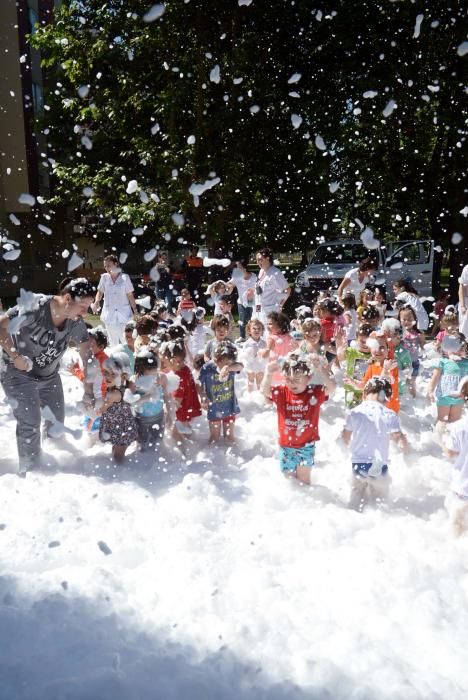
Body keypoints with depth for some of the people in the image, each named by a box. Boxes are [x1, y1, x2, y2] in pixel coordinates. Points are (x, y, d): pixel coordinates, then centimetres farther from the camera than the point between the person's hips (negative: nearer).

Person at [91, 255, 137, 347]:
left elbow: (130, 296, 0)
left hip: (123, 314, -2)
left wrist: (135, 311, -1)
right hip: (109, 314, 2)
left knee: (126, 341, -6)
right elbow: (100, 292, 2)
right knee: (113, 342, 10)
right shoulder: (104, 277, 3)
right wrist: (96, 302, -19)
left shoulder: (125, 277, -3)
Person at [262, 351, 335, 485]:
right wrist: (268, 374, -44)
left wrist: (322, 369, -45)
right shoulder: (281, 392, -10)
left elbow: (331, 388, -28)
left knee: (303, 478, 12)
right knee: (288, 476, 18)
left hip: (306, 445, -1)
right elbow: (265, 391, -23)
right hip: (286, 445, 2)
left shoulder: (315, 392, -13)